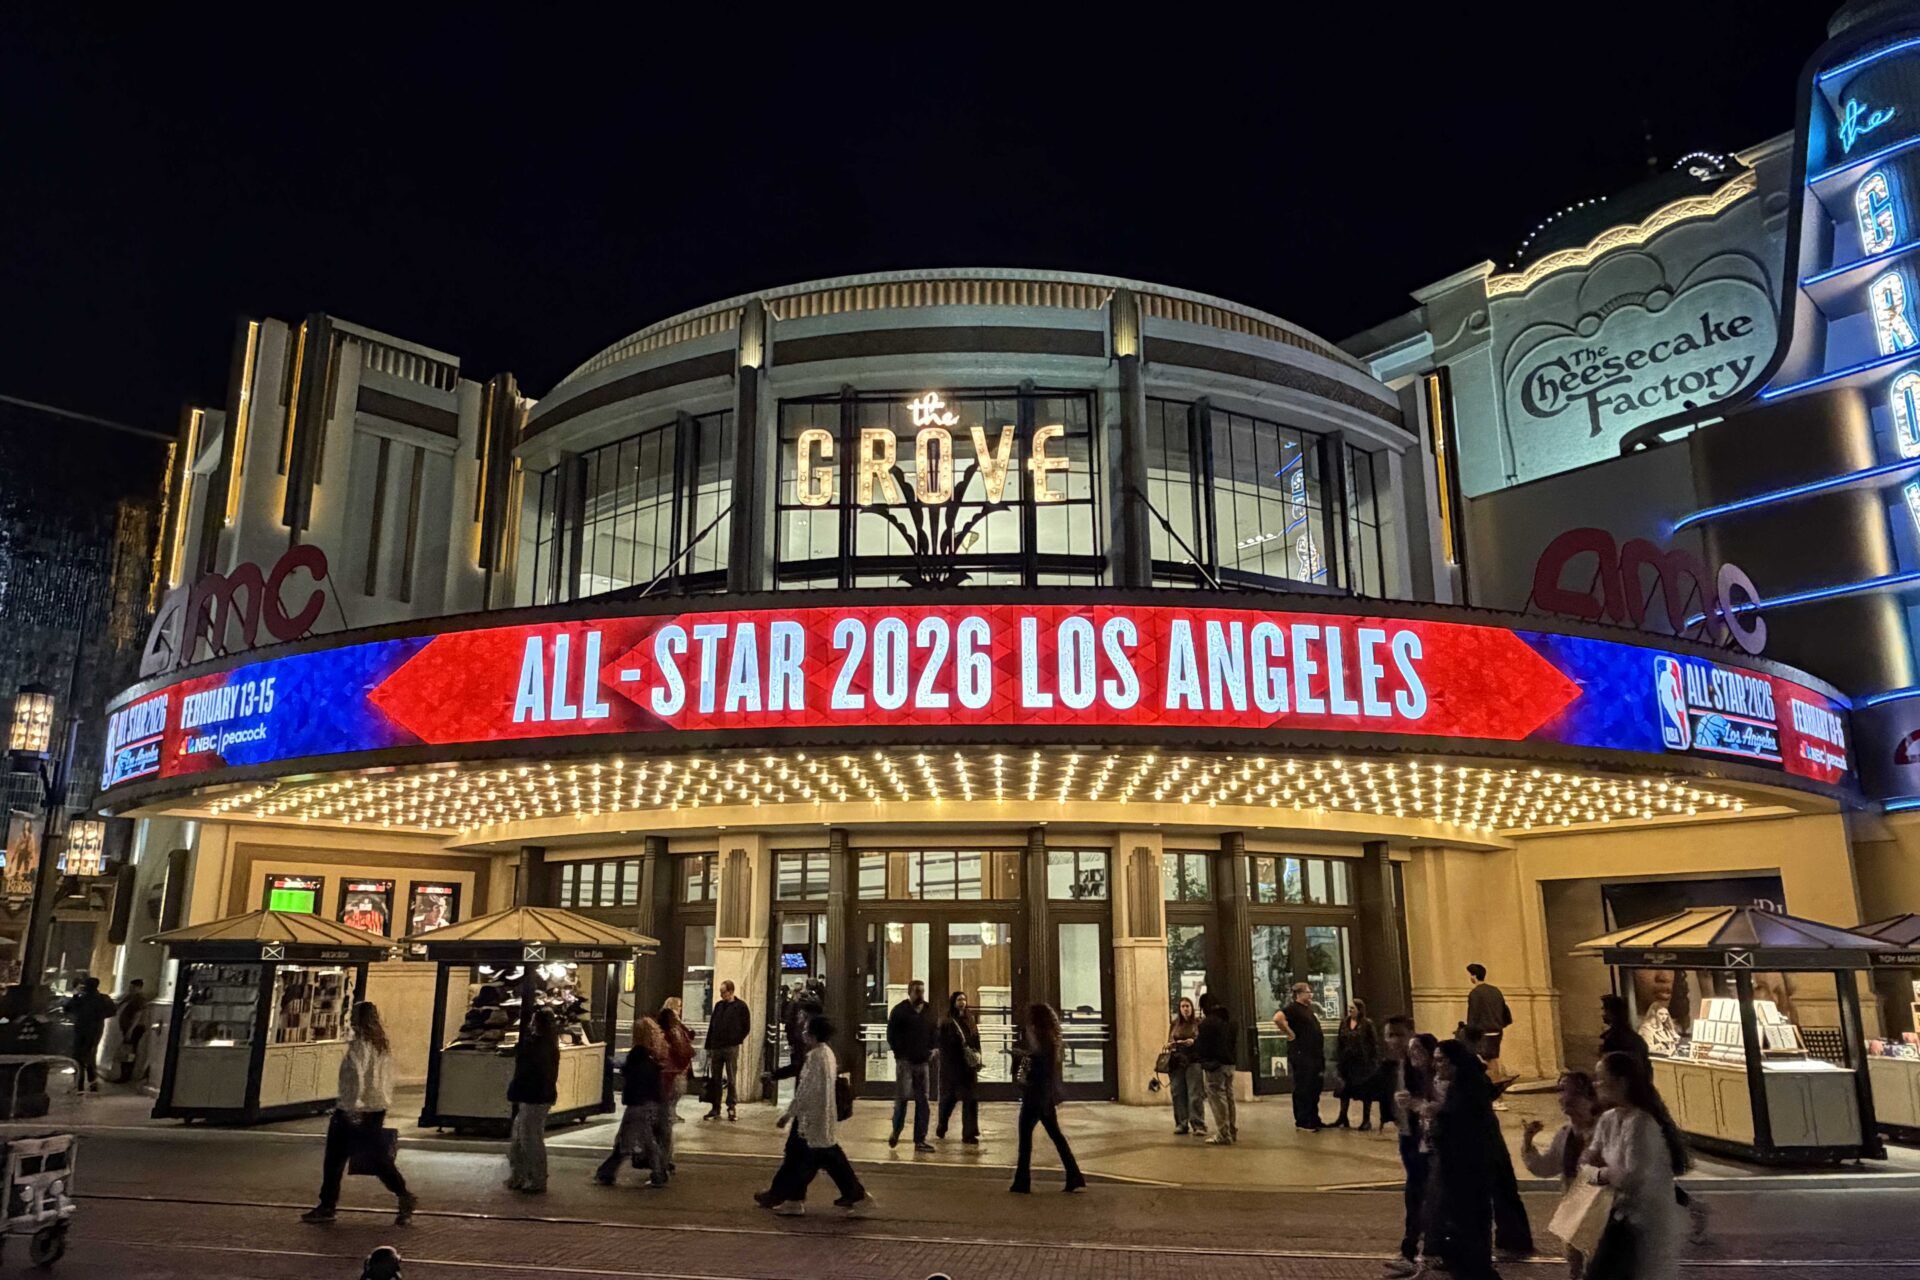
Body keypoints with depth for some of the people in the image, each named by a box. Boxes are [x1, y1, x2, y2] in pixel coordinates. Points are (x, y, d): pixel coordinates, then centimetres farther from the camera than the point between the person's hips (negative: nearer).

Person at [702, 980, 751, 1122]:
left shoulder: (741, 1006, -4)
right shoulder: (718, 1006, 11)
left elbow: (746, 1028, -2)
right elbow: (711, 1026, 12)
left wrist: (737, 1040, -7)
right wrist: (709, 1046, 9)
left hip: (731, 1048, -5)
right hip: (716, 1047, 5)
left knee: (731, 1080, 1)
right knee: (715, 1080, 7)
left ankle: (731, 1108, 8)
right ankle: (715, 1109, 14)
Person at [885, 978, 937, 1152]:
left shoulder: (929, 1012, 11)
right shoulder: (900, 1010, -3)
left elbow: (934, 1034, 21)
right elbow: (891, 1034, -3)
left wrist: (932, 1050, 7)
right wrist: (899, 1052, -7)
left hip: (922, 1061, 4)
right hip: (905, 1060, -4)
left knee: (922, 1100, 3)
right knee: (902, 1096, -7)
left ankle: (920, 1139, 7)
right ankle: (895, 1131, 15)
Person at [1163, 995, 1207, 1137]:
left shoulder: (1198, 1023, 4)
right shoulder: (1174, 1024, 13)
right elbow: (1168, 1043, 18)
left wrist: (1194, 1042, -18)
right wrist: (1170, 1045, -4)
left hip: (1193, 1062, -3)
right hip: (1176, 1062, 3)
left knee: (1195, 1095, -8)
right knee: (1178, 1094, 2)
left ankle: (1199, 1126, -6)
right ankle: (1181, 1124, 10)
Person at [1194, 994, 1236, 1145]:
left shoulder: (1207, 1023, -17)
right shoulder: (1230, 1020, 7)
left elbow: (1201, 1046, -14)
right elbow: (1234, 1042, 14)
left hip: (1214, 1065, -8)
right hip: (1229, 1063, 8)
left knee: (1217, 1099, -3)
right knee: (1229, 1097, 16)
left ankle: (1223, 1135, -2)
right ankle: (1232, 1132, 22)